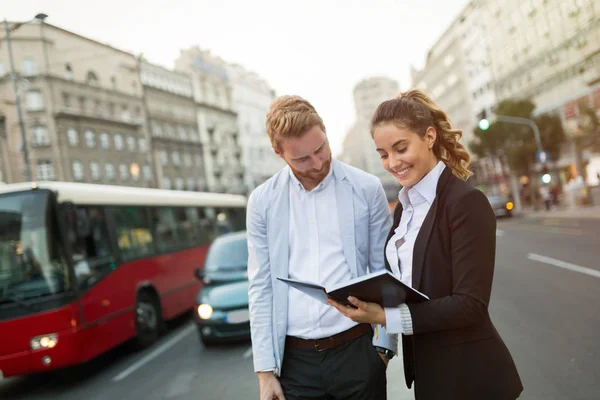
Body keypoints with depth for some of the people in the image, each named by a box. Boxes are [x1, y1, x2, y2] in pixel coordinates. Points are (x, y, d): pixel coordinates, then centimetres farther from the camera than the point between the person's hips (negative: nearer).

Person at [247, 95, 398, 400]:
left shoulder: (366, 189, -3)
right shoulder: (262, 201, 0)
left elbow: (384, 273, 3)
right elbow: (261, 286, 1)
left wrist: (384, 344, -1)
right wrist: (265, 370, 0)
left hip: (356, 349, -1)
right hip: (294, 359, 1)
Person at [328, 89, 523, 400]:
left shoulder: (467, 202, -18)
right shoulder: (404, 207, 6)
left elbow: (471, 305, -21)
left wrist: (385, 316, -27)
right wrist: (368, 301, -8)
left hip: (469, 374, -7)